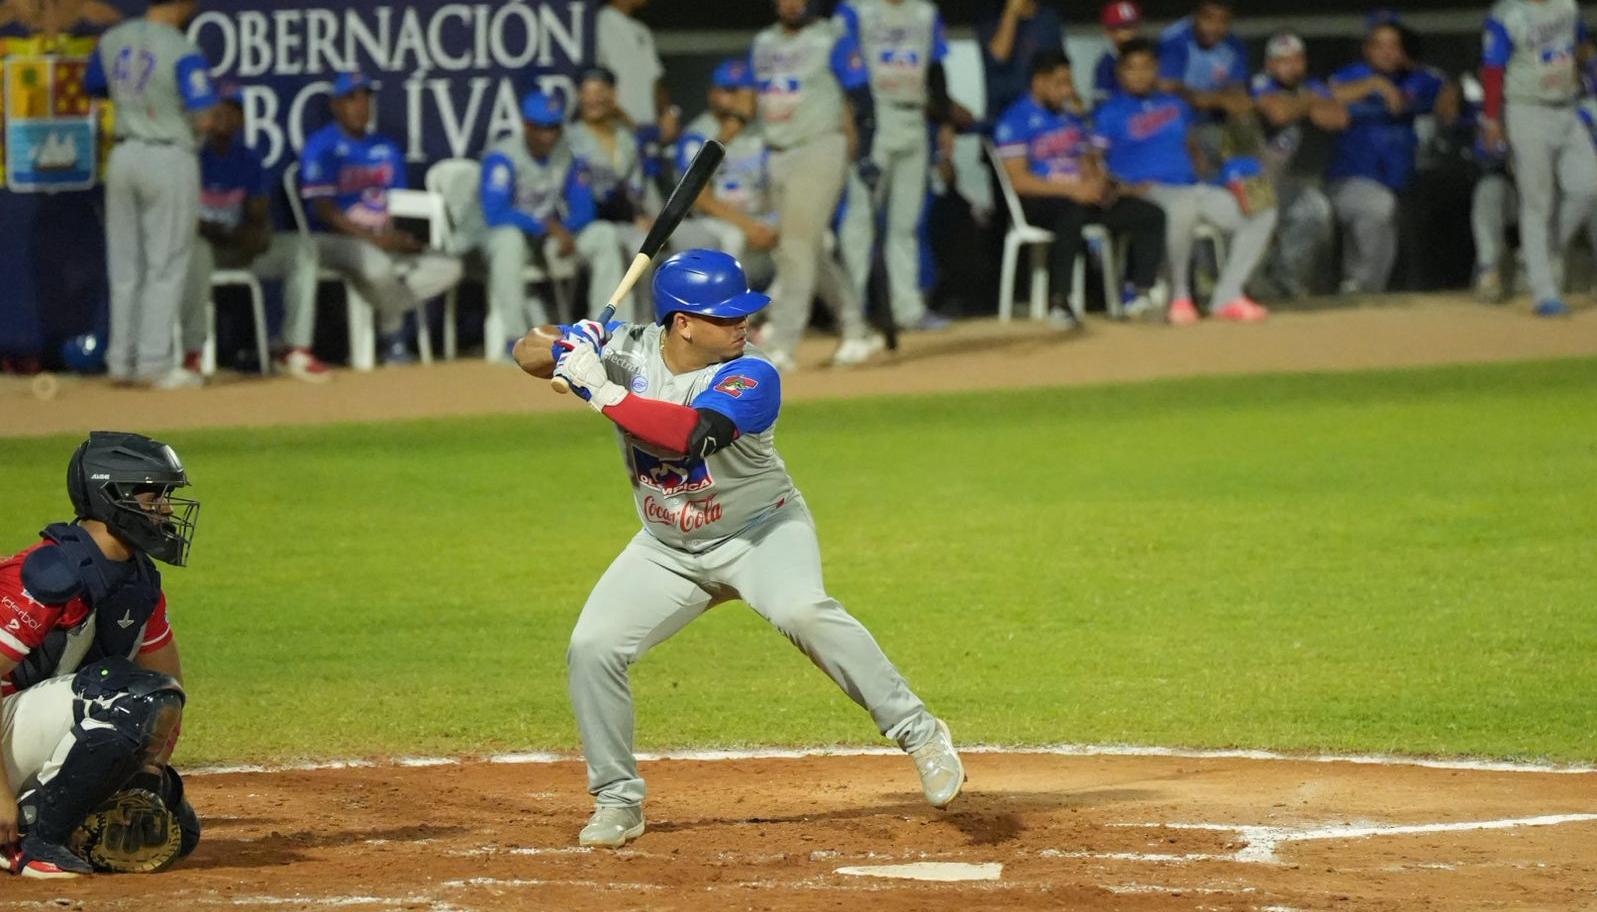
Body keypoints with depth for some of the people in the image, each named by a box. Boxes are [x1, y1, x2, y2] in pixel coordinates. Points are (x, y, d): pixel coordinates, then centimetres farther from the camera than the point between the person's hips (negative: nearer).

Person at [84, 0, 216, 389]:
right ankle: (155, 363, 1)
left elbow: (93, 88, 18)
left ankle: (121, 362, 15)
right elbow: (202, 120, -19)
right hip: (170, 159, -6)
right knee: (166, 266, 2)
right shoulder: (183, 52, -16)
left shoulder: (112, 41, 2)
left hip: (124, 155, 6)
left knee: (125, 266, 12)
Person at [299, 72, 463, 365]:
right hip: (333, 240, -7)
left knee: (447, 269, -9)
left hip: (382, 240, 7)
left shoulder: (386, 149, 17)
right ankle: (393, 337, -11)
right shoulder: (322, 147, -6)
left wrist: (399, 237, -6)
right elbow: (323, 209, -14)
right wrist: (372, 238, -22)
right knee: (377, 264, -38)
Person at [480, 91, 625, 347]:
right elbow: (495, 214, -26)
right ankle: (516, 337, -37)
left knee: (605, 234, -15)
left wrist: (566, 232, -23)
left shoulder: (568, 155, 1)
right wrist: (549, 227, -29)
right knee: (509, 238, -40)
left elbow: (583, 210, 1)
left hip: (553, 235, 5)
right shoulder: (502, 157, -16)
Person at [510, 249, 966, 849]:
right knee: (591, 649, -10)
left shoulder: (752, 378, -24)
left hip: (761, 531, -4)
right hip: (667, 548, 4)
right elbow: (528, 354, -6)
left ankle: (919, 734, -25)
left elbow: (689, 435, -41)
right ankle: (618, 801, 6)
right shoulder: (629, 351, -12)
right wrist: (568, 347, -29)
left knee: (803, 610, -32)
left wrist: (602, 392, -39)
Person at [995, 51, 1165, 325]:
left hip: (1081, 197, 8)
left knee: (1150, 215, -8)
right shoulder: (1016, 120, -3)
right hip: (1039, 202, -7)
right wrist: (1072, 190, -19)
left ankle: (1140, 293, -13)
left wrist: (1099, 186, -3)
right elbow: (1018, 180, -12)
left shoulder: (1072, 120, 22)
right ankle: (1058, 302, -35)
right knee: (1072, 215, -42)